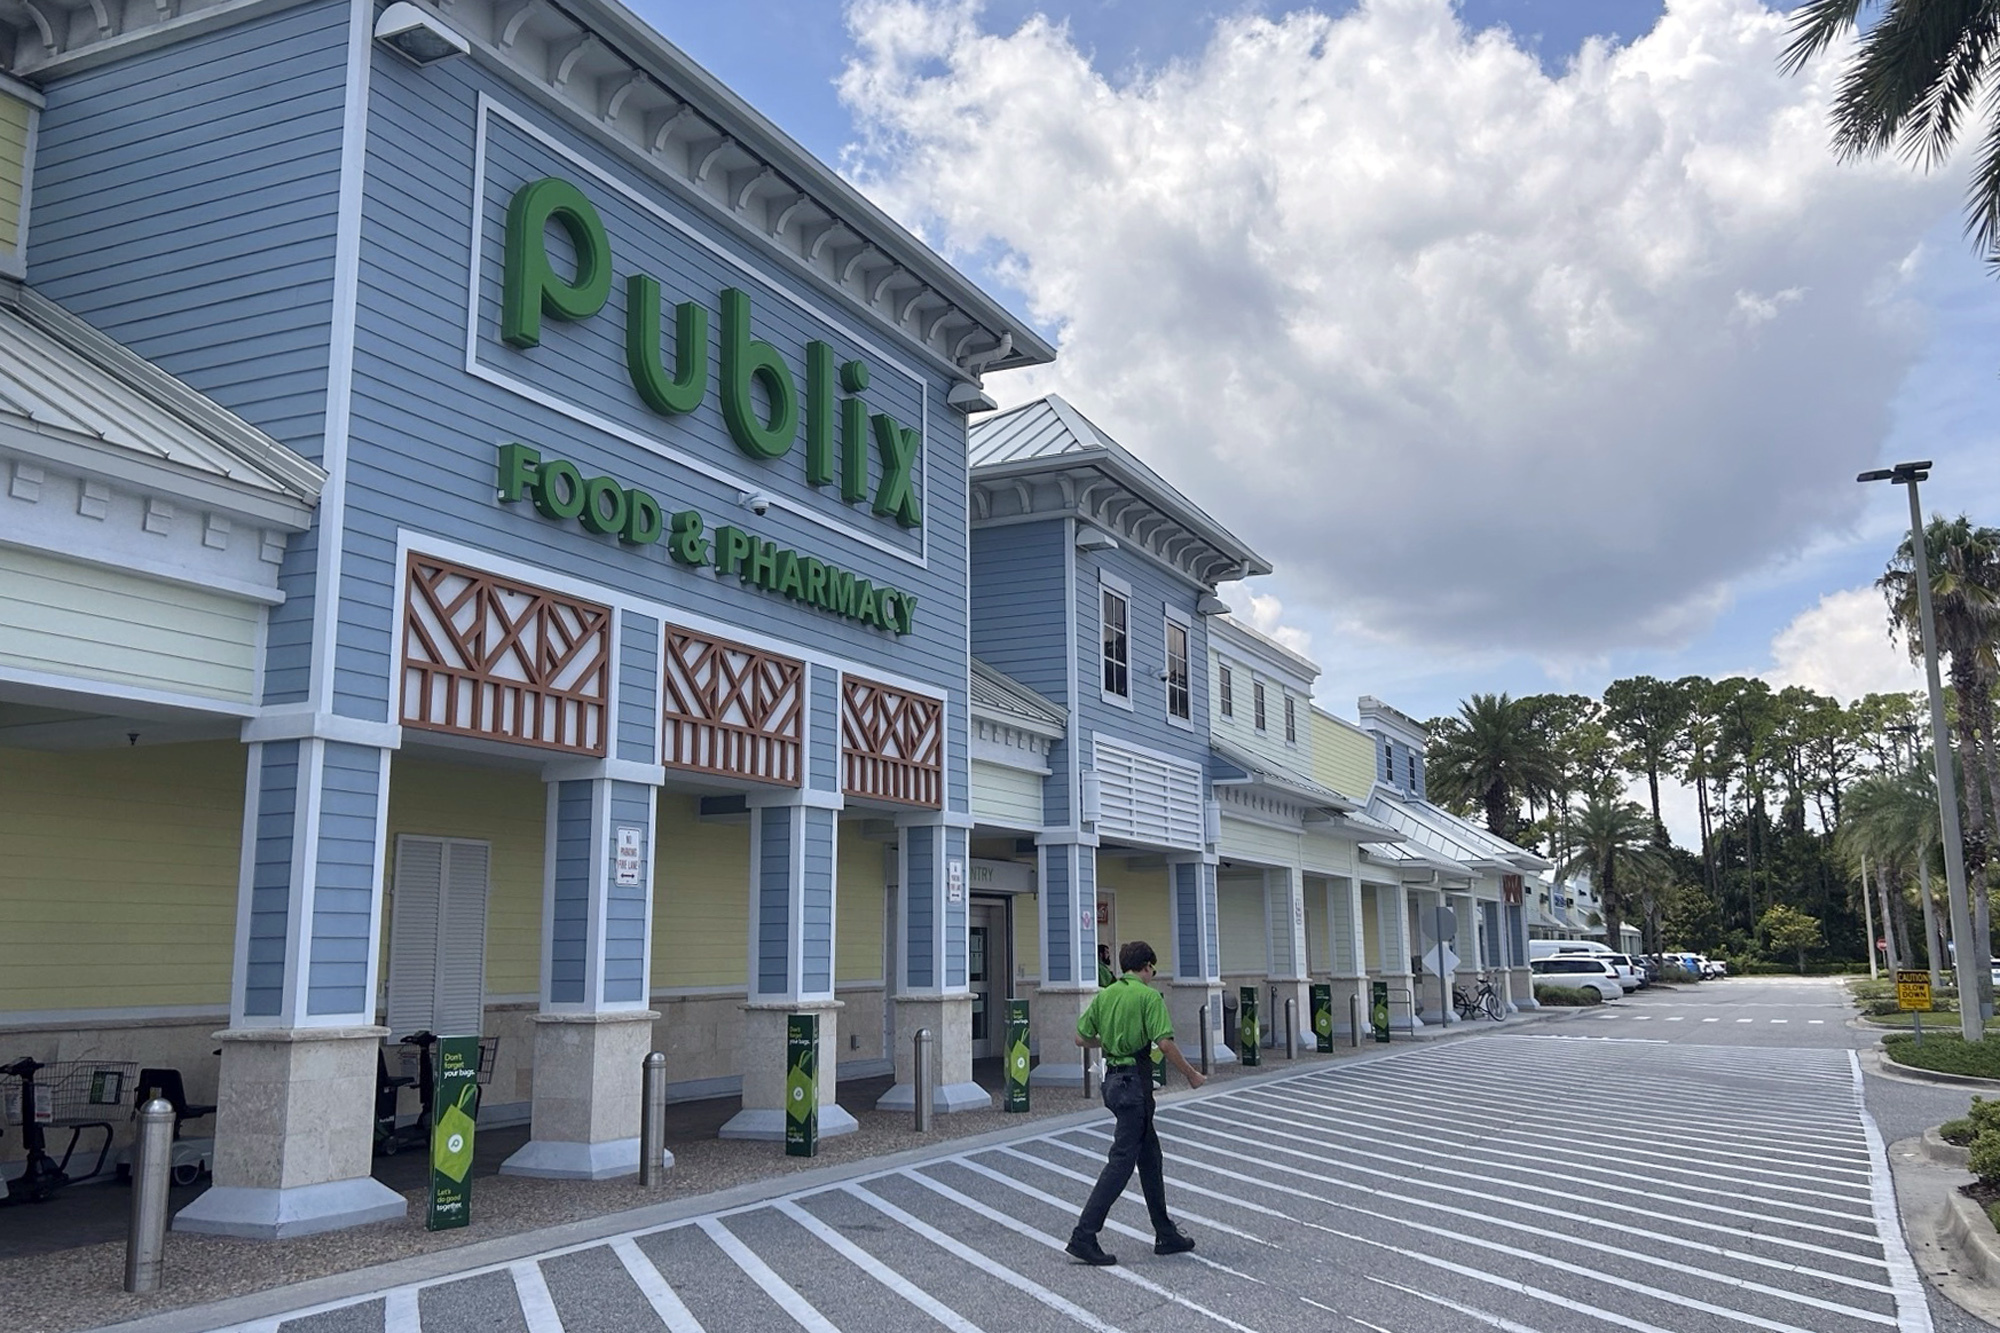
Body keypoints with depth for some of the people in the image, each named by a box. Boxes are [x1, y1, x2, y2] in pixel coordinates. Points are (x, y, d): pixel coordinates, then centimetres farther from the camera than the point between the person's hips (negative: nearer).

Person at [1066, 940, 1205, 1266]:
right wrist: (1192, 1075, -5)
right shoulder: (1149, 996, -11)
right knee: (1121, 1160, -6)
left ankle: (1166, 1235, 22)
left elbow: (1081, 1038, 12)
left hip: (1113, 1078, 8)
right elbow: (1165, 1044, -17)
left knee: (1150, 1155, 16)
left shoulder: (1104, 994, 9)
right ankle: (1084, 1236, -8)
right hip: (1134, 1082, -8)